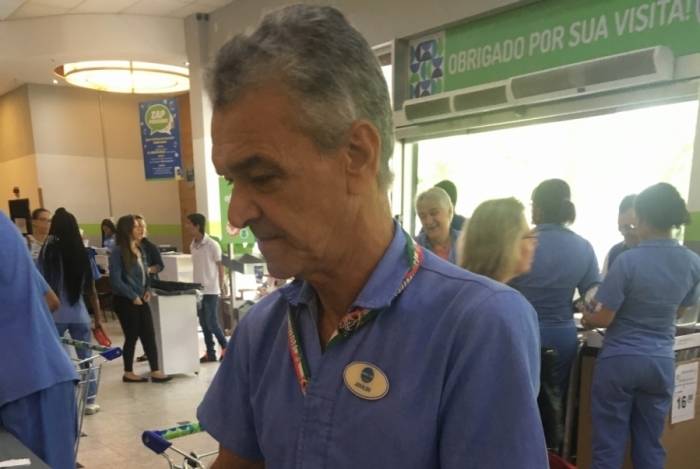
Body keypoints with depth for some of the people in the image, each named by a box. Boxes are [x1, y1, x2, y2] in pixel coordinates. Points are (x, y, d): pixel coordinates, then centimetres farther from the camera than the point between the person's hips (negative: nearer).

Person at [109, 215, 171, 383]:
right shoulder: (118, 252, -13)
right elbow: (116, 280, -16)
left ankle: (155, 371, 9)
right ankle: (128, 373, 21)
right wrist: (133, 296, -14)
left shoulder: (140, 250, 9)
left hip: (140, 299, 7)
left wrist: (147, 290, 2)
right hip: (125, 301, -7)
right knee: (132, 336, 4)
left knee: (149, 335, 4)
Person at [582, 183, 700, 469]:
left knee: (609, 445, 8)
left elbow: (604, 319, -15)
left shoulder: (628, 260, -18)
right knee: (650, 445, 17)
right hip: (661, 363, 5)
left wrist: (586, 318, 6)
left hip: (620, 360, -5)